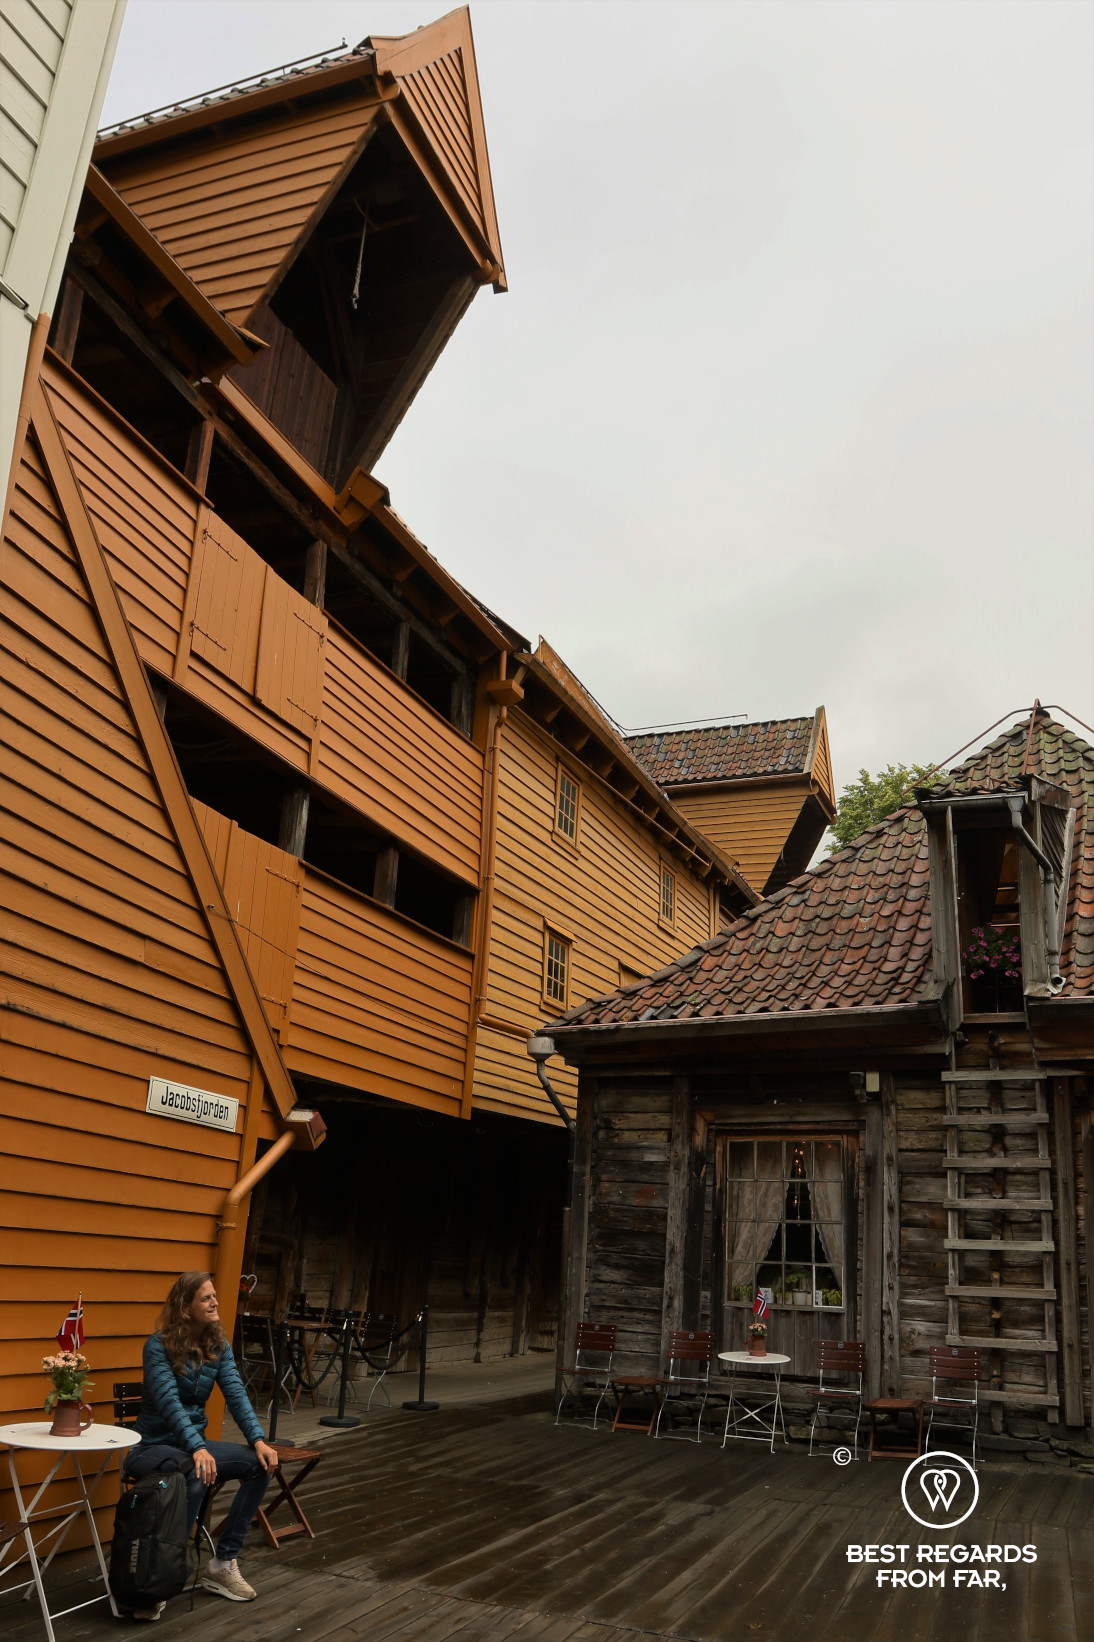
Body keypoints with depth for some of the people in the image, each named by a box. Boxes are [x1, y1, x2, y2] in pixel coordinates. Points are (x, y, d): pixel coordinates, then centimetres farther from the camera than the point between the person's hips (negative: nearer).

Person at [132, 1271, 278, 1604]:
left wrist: (258, 1440, -22)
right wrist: (197, 1449, -40)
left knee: (261, 1464, -15)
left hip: (194, 1442, 6)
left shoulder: (219, 1346, 2)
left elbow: (236, 1394, -7)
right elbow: (169, 1401, -27)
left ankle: (223, 1564, -6)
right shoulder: (159, 1346, -16)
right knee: (196, 1476, -37)